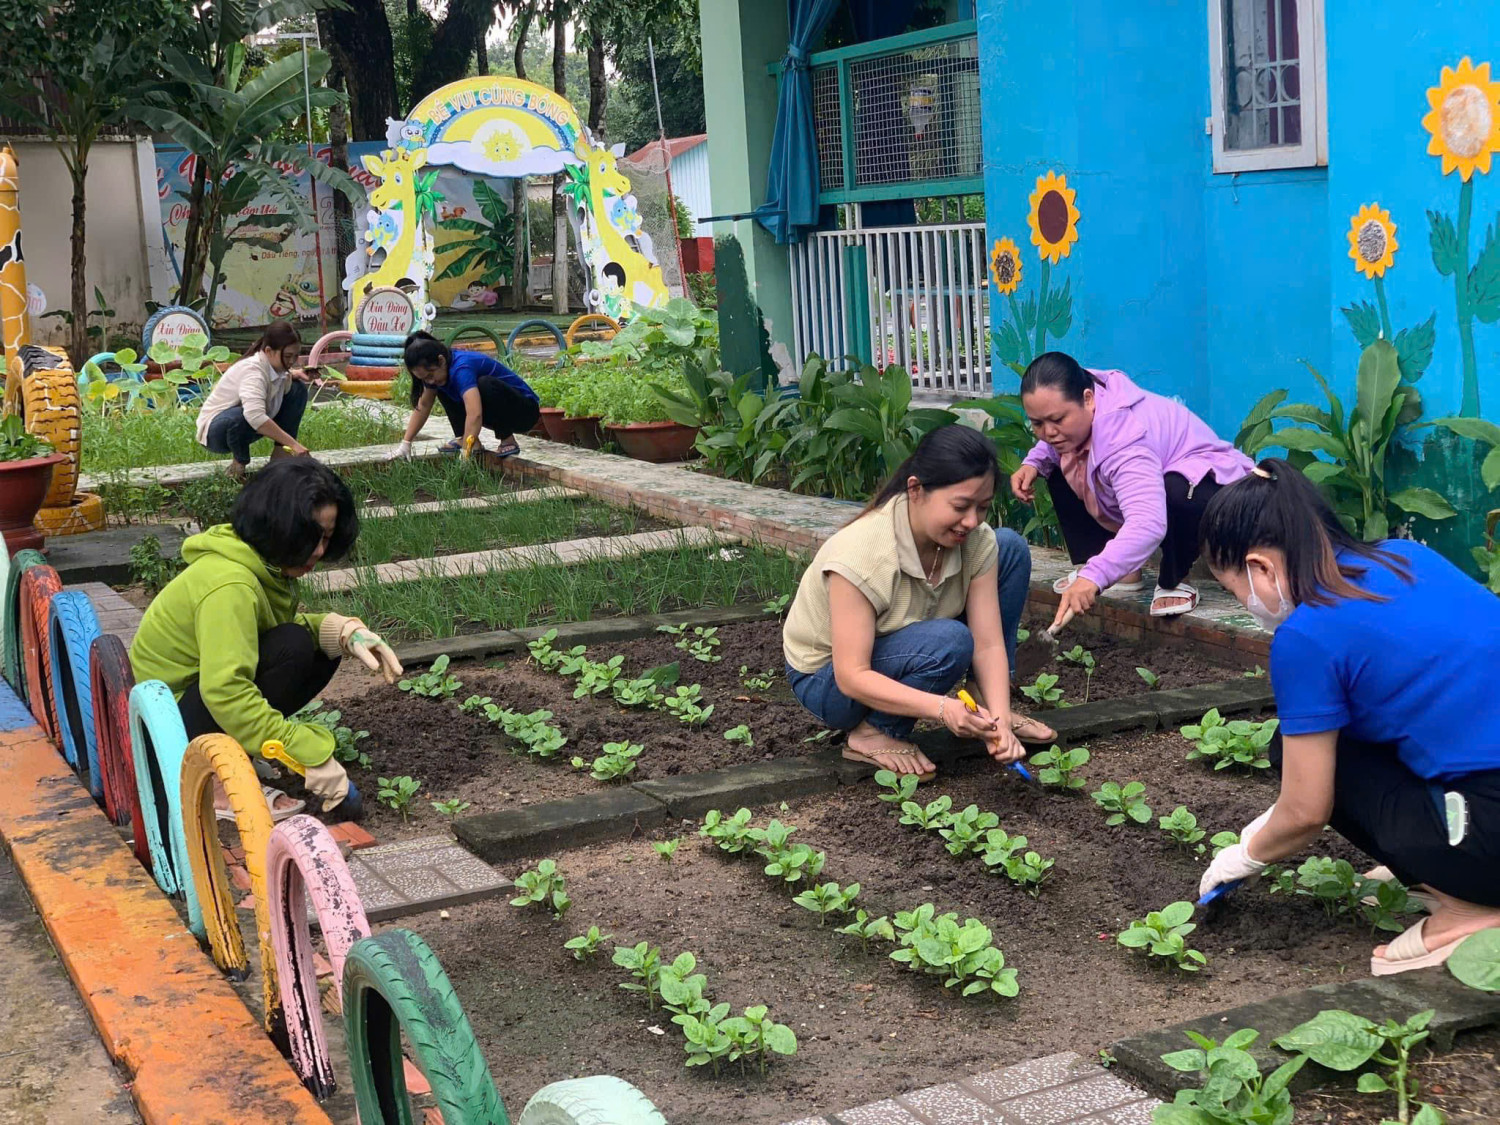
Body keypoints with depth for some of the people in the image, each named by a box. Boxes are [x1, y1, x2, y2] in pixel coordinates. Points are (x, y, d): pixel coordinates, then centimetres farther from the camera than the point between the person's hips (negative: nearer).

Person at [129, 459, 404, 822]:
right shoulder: (229, 584, -30)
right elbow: (224, 691, -40)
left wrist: (348, 632, -14)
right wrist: (311, 754, -39)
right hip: (167, 719, -9)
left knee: (323, 649, 1)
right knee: (292, 647, -27)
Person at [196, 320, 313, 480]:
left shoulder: (275, 365, -7)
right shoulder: (252, 370, -32)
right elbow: (255, 416, -49)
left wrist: (292, 375, -5)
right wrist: (292, 443, -49)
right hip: (215, 430, -8)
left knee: (298, 389, 0)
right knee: (239, 417, -44)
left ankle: (280, 454, -2)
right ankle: (240, 462, -11)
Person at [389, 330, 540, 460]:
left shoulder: (461, 368, -32)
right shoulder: (438, 369, -6)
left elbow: (474, 415, -45)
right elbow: (423, 406, 7)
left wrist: (465, 456, -47)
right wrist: (405, 444, 1)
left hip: (526, 409, -8)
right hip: (499, 414, 8)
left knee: (485, 384, -35)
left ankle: (508, 441, -18)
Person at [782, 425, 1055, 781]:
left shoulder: (977, 541, -17)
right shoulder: (859, 554, -34)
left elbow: (988, 644, -16)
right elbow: (852, 677, -33)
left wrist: (999, 720, -33)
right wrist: (942, 708, -44)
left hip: (904, 646, 7)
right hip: (827, 677, -6)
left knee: (1011, 547, -6)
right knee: (949, 641, -36)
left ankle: (988, 710, 2)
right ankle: (874, 733, -11)